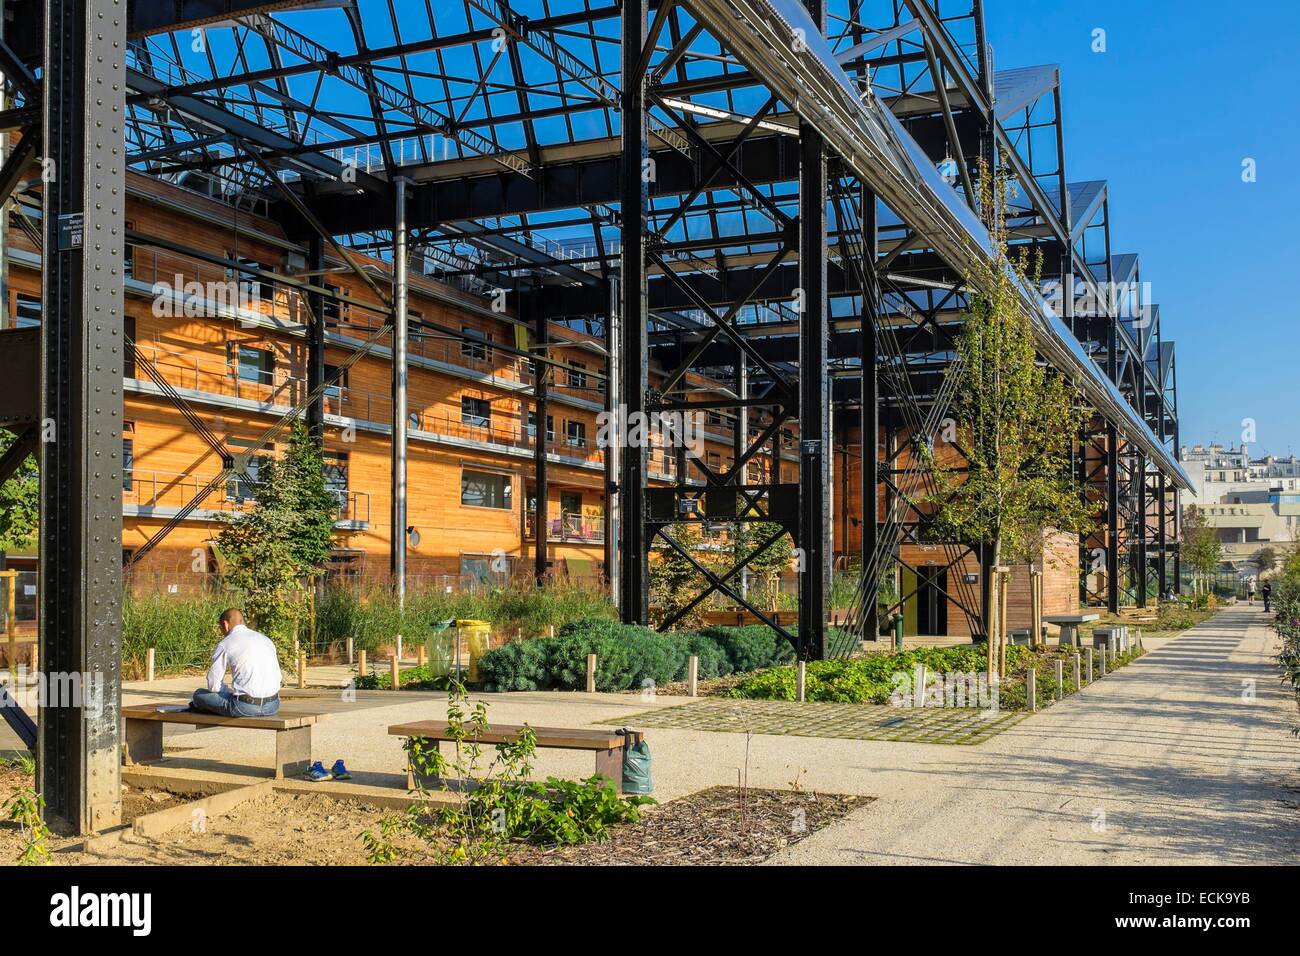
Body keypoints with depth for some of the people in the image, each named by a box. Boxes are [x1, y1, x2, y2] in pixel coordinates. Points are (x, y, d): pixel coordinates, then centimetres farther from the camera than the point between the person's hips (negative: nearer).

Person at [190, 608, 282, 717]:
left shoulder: (225, 645, -2)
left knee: (199, 694, 14)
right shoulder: (266, 639, 14)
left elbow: (213, 685, -2)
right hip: (273, 706, 5)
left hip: (246, 707, -5)